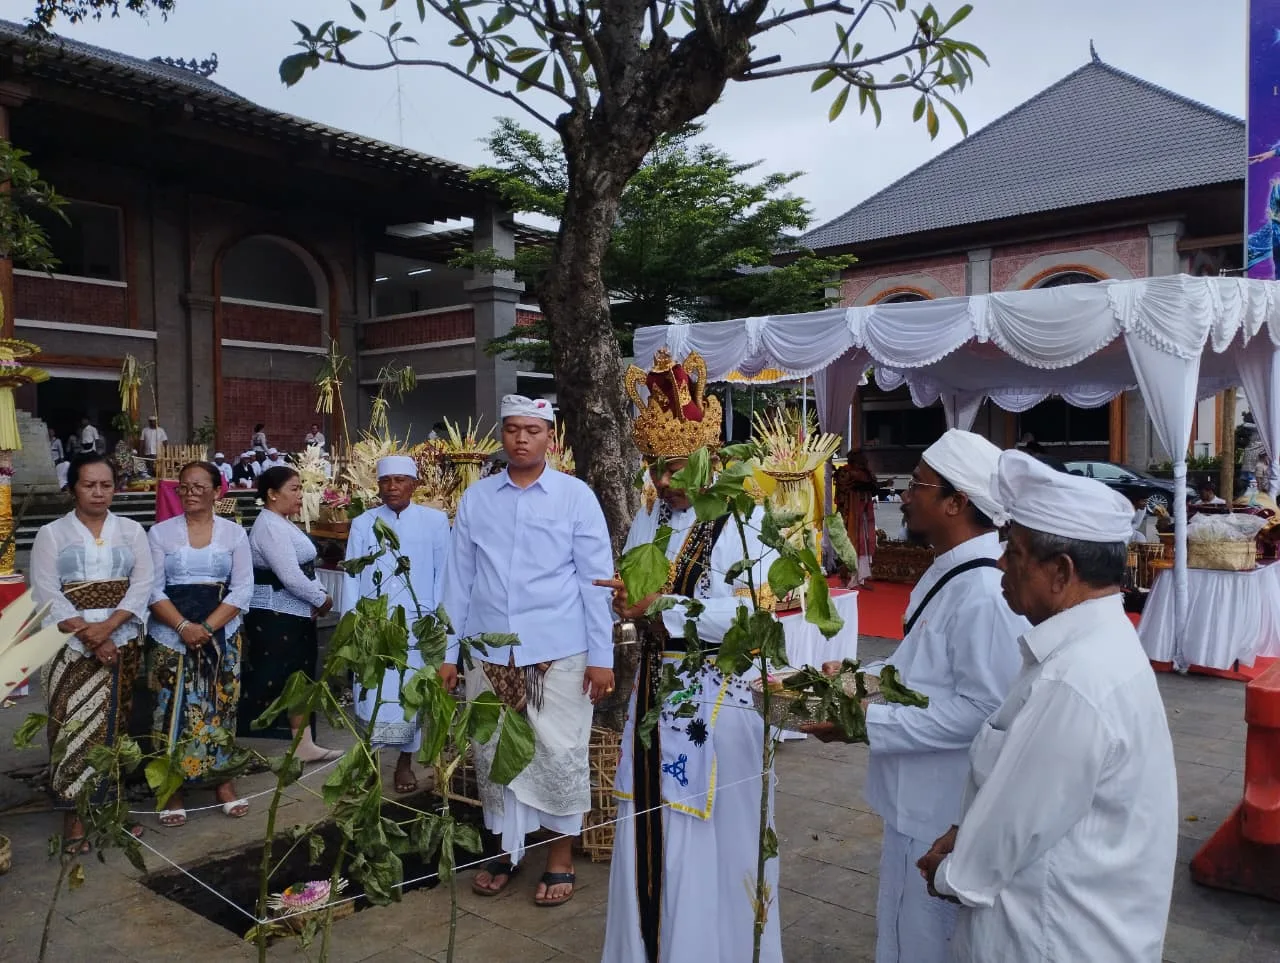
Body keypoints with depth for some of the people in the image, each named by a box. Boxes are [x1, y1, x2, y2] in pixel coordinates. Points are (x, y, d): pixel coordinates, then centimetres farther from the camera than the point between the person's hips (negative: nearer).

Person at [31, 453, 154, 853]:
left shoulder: (131, 530, 7)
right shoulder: (51, 534, 3)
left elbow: (142, 585, -2)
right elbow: (46, 594, -6)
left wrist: (106, 627, -15)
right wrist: (88, 635, -14)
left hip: (123, 643, 2)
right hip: (72, 647, -2)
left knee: (117, 723, 6)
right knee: (76, 727, -3)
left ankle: (114, 802, 18)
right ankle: (74, 814, 6)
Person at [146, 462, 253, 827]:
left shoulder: (234, 533, 3)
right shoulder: (160, 532, 2)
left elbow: (243, 590, -2)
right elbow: (153, 589, -3)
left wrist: (207, 628, -13)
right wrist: (184, 626, -17)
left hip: (223, 635, 1)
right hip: (171, 635, 0)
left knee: (220, 708, 6)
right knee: (172, 710, 2)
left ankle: (222, 780, 19)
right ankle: (172, 788, 13)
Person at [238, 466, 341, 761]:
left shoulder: (285, 524, 15)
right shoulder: (270, 527, -17)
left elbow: (306, 567, 15)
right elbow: (291, 577, -24)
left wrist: (318, 596, -3)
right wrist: (322, 600, -11)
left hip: (296, 615, 10)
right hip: (274, 618, -10)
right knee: (265, 682, -4)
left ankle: (304, 745, 23)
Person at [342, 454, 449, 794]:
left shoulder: (436, 521, 1)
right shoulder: (363, 524, 6)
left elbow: (444, 573, 0)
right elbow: (352, 578, 3)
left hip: (417, 625, -1)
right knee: (372, 696, 0)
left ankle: (405, 761, 21)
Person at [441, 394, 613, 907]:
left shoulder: (575, 496, -2)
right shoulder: (476, 498, 6)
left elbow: (595, 580, -2)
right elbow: (459, 578, 8)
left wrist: (601, 656, -5)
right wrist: (448, 651, 7)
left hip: (558, 651, -3)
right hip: (489, 652, 3)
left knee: (559, 754, 3)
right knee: (492, 753, 12)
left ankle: (560, 856, 22)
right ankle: (505, 849, 30)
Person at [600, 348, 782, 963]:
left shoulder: (745, 519, -12)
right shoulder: (650, 515, 10)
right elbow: (631, 596, 13)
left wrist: (665, 606, -23)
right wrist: (627, 601, -11)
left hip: (719, 694, -6)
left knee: (712, 842, 4)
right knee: (649, 835, 13)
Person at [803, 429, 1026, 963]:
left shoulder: (985, 594, -26)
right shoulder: (948, 574, 6)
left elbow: (981, 710, -27)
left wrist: (867, 721, -24)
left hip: (943, 813, -9)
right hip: (919, 800, 9)